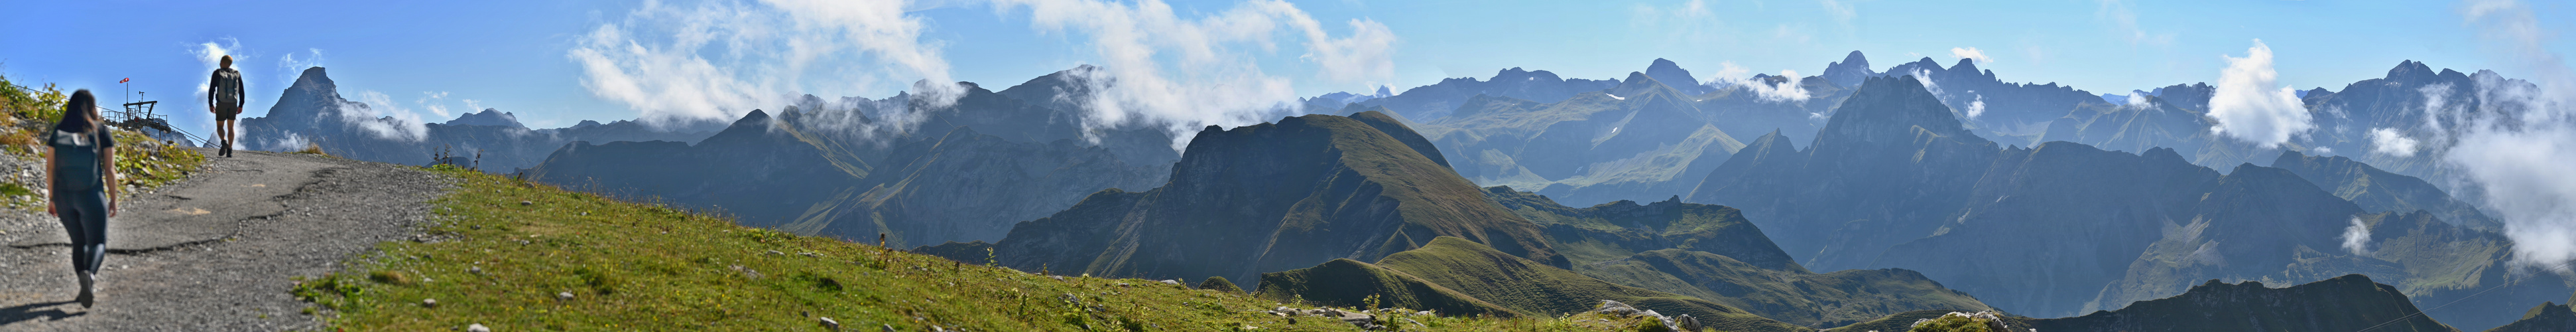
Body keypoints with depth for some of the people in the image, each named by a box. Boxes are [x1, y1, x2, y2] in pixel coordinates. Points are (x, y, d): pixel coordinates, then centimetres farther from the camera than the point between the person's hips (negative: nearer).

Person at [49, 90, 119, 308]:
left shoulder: (58, 131, 0)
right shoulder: (101, 131, -6)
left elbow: (50, 169, 1)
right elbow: (110, 169, -7)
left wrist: (52, 199, 10)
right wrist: (113, 199, 1)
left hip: (64, 196, 3)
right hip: (92, 197, -3)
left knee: (79, 242, 20)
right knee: (97, 243, 4)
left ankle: (87, 288, 17)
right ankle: (89, 274, -27)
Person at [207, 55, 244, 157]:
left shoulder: (217, 73, -3)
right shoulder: (237, 74, 5)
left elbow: (211, 89, -6)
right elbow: (241, 91, 6)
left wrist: (210, 104, 0)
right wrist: (241, 105, 11)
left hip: (221, 104, -2)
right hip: (233, 104, 3)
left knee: (220, 127, 8)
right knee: (230, 127, 13)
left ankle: (224, 142, -23)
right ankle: (229, 151, 5)